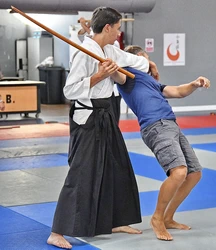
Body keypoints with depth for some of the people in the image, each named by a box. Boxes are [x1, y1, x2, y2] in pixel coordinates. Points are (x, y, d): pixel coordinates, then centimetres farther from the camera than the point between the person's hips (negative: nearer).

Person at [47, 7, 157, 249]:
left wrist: (149, 65, 43)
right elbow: (70, 90, -21)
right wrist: (99, 76, -25)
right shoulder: (85, 53, -20)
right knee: (81, 174, -12)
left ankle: (115, 222, 32)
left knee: (116, 168, 16)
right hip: (87, 119, -10)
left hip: (105, 117, 10)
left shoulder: (110, 50, 7)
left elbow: (128, 59, 29)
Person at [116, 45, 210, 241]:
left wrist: (195, 84, 9)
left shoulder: (150, 81, 31)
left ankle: (168, 218, 23)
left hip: (172, 126, 9)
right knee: (179, 172, -25)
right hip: (156, 126, -9)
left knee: (194, 173, 11)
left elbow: (178, 92, 28)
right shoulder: (128, 72, 8)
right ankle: (157, 218, -4)